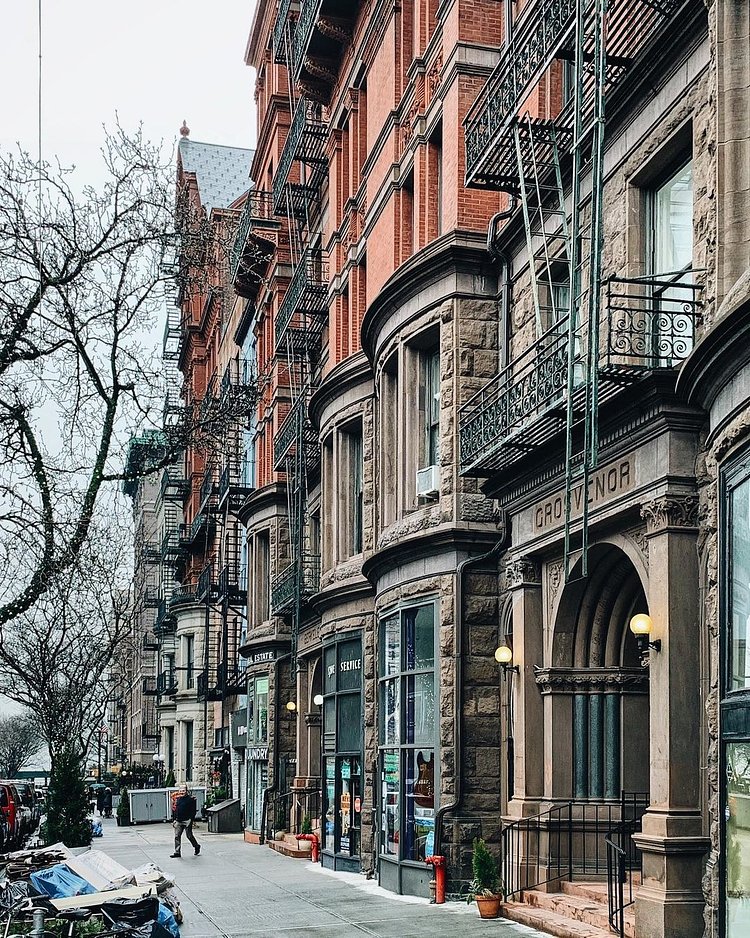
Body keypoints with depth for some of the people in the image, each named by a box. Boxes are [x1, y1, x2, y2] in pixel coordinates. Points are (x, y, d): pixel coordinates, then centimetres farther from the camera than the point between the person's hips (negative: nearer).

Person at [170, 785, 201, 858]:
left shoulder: (191, 799, -5)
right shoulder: (177, 799, 13)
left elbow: (193, 811, -8)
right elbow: (174, 810, 18)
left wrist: (191, 820, -15)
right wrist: (174, 819, 13)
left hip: (187, 821, -6)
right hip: (178, 821, 6)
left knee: (189, 836, 1)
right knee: (177, 836, 0)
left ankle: (197, 846, 25)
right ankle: (177, 852, 3)